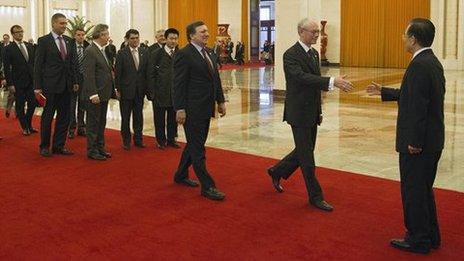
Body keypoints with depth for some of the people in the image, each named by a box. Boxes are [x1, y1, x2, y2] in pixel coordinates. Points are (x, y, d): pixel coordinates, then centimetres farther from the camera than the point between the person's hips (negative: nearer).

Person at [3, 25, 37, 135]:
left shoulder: (30, 46, 9)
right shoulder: (8, 49, -5)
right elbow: (6, 68, -7)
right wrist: (10, 84, -12)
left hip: (31, 81, 4)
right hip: (18, 83, -4)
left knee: (33, 103, 5)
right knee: (20, 106, 5)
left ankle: (29, 125, 23)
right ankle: (24, 127, 19)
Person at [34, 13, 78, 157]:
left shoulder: (68, 40, 10)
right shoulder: (44, 41, -6)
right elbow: (38, 65, -6)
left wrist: (74, 81, 7)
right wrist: (37, 87, -10)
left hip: (66, 85, 5)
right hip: (50, 85, -5)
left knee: (64, 117, 8)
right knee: (47, 116, 5)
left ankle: (59, 146, 18)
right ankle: (44, 146, 17)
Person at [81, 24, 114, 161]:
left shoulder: (102, 51, 13)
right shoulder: (90, 51, -15)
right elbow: (88, 75, -20)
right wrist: (93, 94, -23)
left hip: (103, 94, 9)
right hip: (95, 95, -9)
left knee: (101, 123, 16)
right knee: (93, 124, 1)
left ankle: (100, 148, 25)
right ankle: (92, 151, 9)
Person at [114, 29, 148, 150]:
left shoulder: (143, 53, 7)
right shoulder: (122, 53, -4)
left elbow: (146, 71, 8)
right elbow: (117, 73, -5)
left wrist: (146, 88, 3)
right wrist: (118, 89, -9)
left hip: (140, 91, 3)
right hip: (126, 90, -3)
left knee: (138, 116, 11)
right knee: (125, 117, 7)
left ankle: (138, 139, 21)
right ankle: (126, 141, 17)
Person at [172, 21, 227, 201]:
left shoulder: (208, 53, 14)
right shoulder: (184, 54, -12)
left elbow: (215, 79, 18)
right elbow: (179, 84, -15)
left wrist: (220, 101, 15)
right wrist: (180, 109, -18)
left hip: (205, 108, 9)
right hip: (192, 110, -9)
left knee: (194, 144, 19)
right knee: (197, 148, -1)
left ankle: (181, 175, 35)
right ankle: (207, 186, 3)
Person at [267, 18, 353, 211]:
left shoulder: (314, 53, 12)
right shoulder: (291, 55, -16)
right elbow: (303, 77, -31)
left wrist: (319, 111, 15)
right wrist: (332, 81, -40)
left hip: (312, 113, 9)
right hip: (299, 113, -9)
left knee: (304, 152, 17)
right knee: (307, 157, 1)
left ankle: (277, 171, 37)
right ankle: (316, 197, 11)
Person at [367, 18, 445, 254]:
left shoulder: (419, 65, -20)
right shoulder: (432, 62, 12)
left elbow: (418, 106, -24)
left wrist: (414, 141, -22)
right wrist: (383, 92, 26)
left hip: (418, 144, -10)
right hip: (432, 140, 10)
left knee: (413, 191, 2)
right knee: (424, 189, 19)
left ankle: (418, 240, 13)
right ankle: (431, 236, 30)